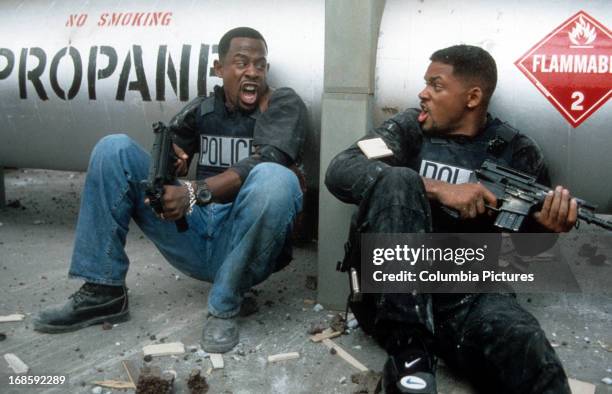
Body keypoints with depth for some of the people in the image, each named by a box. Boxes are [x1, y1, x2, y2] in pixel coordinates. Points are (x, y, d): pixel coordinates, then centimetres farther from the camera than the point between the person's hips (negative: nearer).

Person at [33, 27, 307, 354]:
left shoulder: (285, 104, -1)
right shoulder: (203, 108, 12)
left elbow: (267, 160, -18)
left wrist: (195, 193, -30)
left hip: (244, 247, -4)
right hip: (193, 236, 4)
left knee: (276, 178, -35)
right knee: (114, 148, -4)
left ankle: (224, 308, -18)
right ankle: (103, 291, -6)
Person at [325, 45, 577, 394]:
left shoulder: (516, 152, 9)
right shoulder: (409, 128, 6)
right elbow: (341, 171, -11)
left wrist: (545, 228, -12)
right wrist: (439, 189, -20)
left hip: (467, 294, -2)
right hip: (390, 294, 3)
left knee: (529, 356, -35)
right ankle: (408, 352, -26)